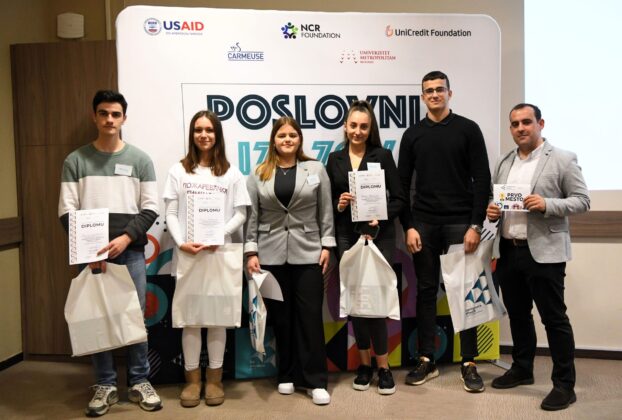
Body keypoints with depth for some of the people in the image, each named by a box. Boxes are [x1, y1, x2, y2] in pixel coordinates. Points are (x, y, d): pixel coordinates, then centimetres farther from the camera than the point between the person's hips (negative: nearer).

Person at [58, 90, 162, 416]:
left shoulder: (139, 159, 6)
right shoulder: (75, 161, 6)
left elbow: (150, 209, 1)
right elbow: (66, 211, 0)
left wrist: (125, 238, -13)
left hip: (131, 253, 0)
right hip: (91, 254, 0)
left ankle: (139, 382, 18)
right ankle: (105, 386, 18)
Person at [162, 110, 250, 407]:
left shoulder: (231, 173, 4)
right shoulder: (178, 171, 5)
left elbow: (240, 214, 1)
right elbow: (171, 214, 3)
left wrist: (218, 237, -13)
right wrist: (181, 243, -13)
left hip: (219, 253, 0)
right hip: (187, 254, 1)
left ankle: (214, 378, 19)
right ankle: (192, 378, 19)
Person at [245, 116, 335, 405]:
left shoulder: (316, 169, 6)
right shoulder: (259, 174, 6)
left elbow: (325, 212, 4)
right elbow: (251, 216, 3)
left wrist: (327, 245, -2)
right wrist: (251, 251, -3)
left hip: (308, 253, -1)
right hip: (272, 255, 1)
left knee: (310, 315, 0)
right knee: (281, 316, 7)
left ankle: (316, 380, 8)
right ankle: (287, 375, 21)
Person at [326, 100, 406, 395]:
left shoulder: (382, 156, 2)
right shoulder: (335, 159, 8)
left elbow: (399, 198, -1)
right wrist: (337, 205, -11)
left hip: (378, 235, -2)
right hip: (347, 237, 3)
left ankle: (383, 366, 10)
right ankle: (364, 364, 20)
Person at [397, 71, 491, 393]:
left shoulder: (468, 129, 2)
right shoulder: (413, 135, 8)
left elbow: (482, 180, -3)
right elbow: (402, 184, 7)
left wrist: (475, 225, -10)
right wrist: (408, 226, -2)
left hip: (460, 222, -2)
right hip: (424, 223, 2)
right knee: (426, 291, 7)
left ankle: (469, 363, 12)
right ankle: (426, 360, 17)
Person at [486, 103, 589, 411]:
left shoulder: (563, 160, -3)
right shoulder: (504, 163, 13)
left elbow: (582, 200, -6)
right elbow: (494, 198, 19)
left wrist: (547, 205, -21)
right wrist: (491, 210, -3)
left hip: (544, 252, -5)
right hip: (508, 251, 6)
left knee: (554, 318, 0)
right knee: (517, 314, 16)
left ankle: (564, 384, 12)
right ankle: (522, 369, 32)